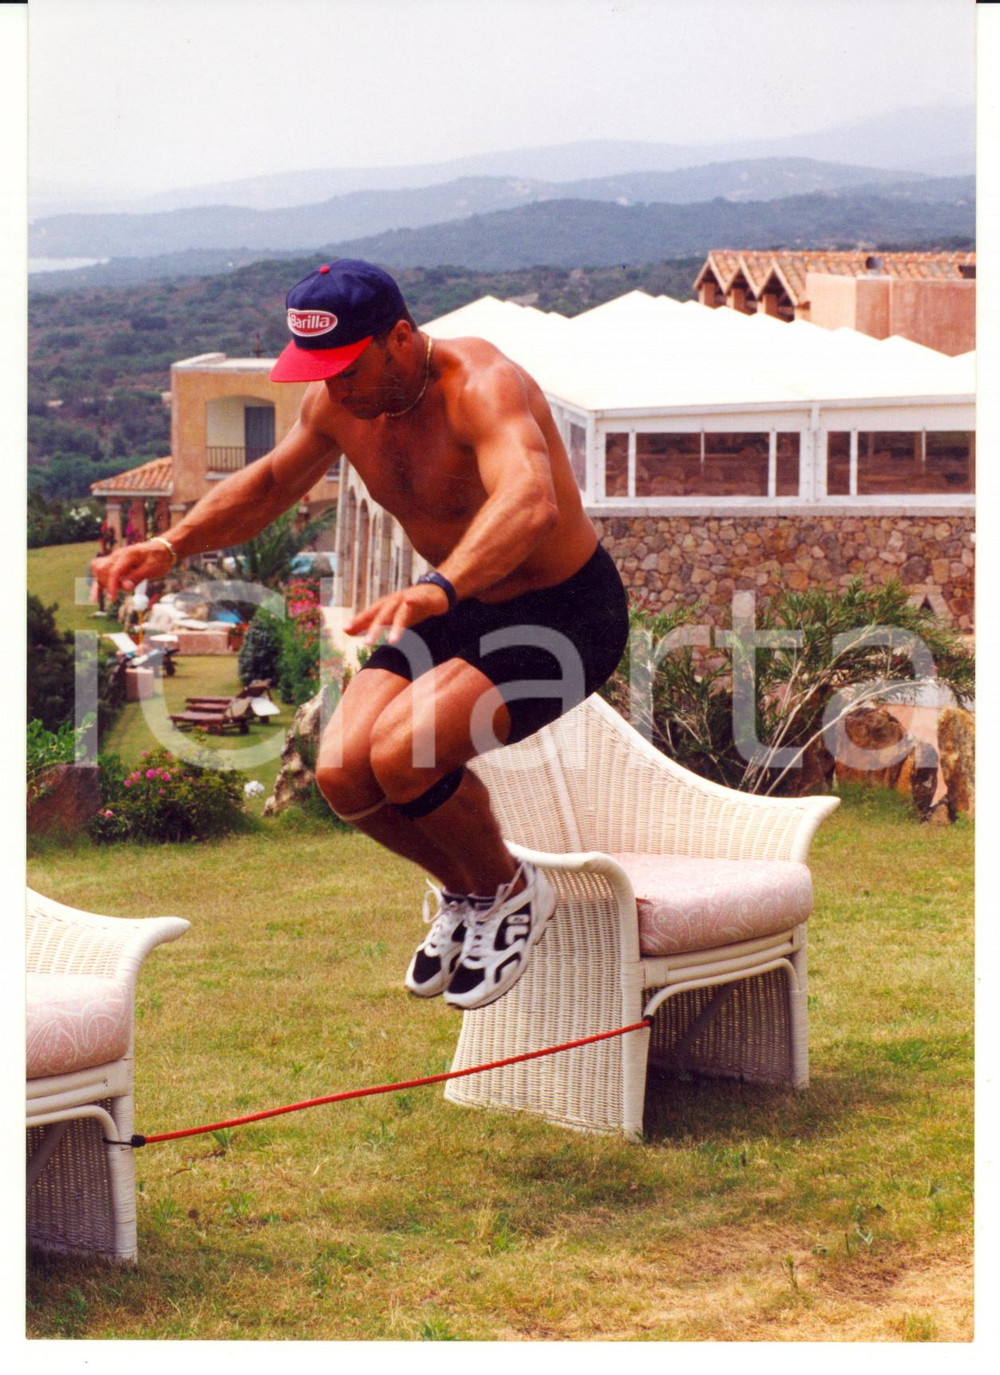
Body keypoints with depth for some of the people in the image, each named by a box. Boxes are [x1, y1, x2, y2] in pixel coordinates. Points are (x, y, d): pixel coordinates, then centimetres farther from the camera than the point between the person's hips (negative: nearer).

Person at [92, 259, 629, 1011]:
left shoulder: (481, 386, -30)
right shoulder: (337, 403, -5)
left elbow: (531, 502, -50)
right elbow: (269, 482, 14)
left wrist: (438, 589, -67)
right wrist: (173, 544, -3)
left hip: (563, 614, -8)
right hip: (460, 606, 8)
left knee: (401, 755, -27)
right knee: (343, 774, -12)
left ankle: (512, 892, 2)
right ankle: (463, 891, 17)